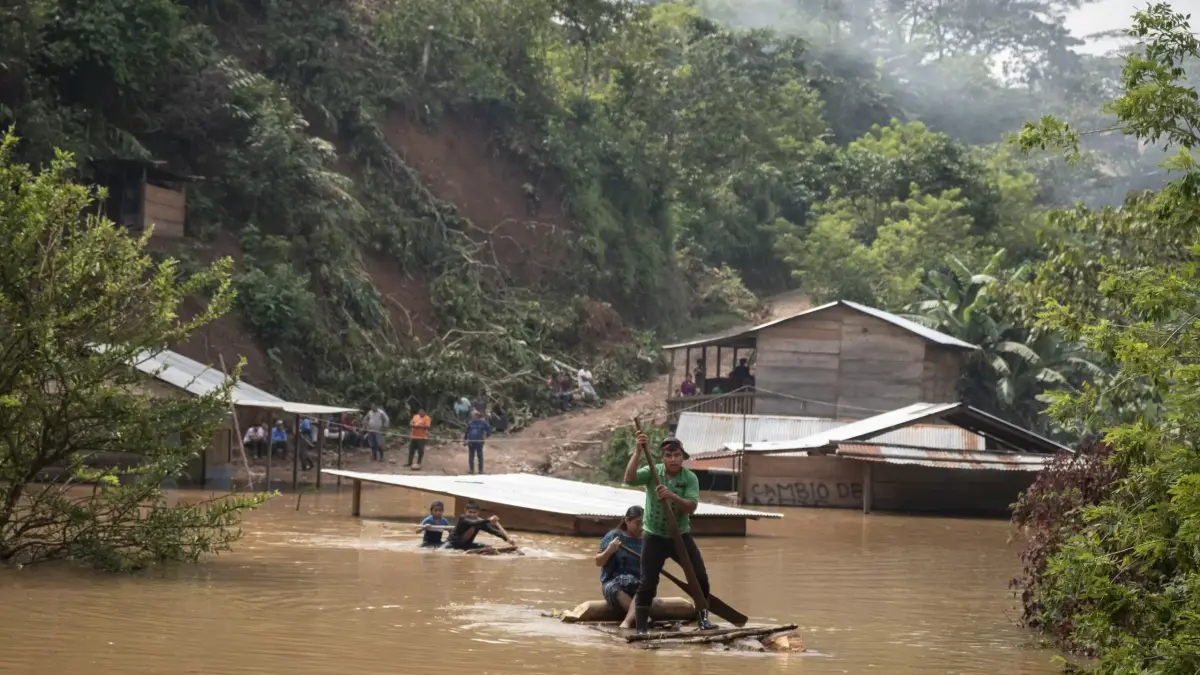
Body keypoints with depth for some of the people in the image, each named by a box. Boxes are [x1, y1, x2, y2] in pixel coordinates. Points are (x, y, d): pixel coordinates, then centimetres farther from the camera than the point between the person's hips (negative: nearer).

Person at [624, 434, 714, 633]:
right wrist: (638, 451, -35)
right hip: (654, 537, -1)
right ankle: (641, 627, 1)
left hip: (681, 536, 1)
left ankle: (702, 617, 21)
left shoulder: (690, 478, -9)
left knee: (700, 576, -1)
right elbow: (629, 479, -28)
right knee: (648, 583, -6)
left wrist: (672, 496, -37)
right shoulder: (653, 472, -9)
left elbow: (691, 507, -21)